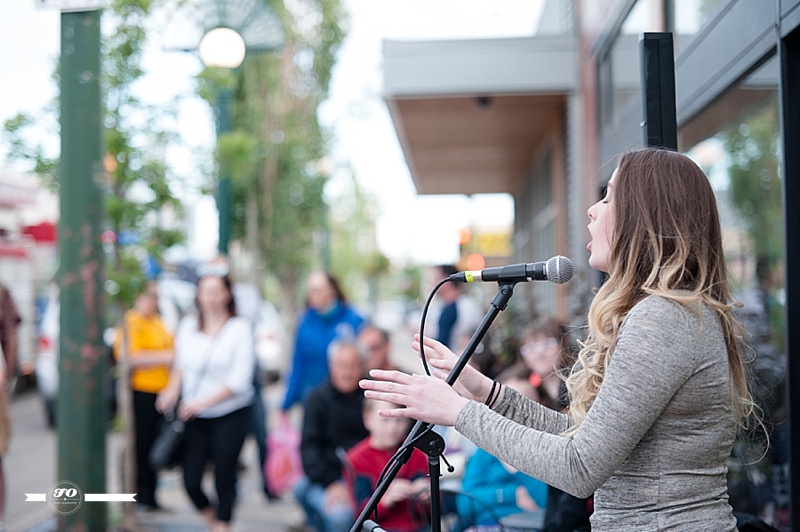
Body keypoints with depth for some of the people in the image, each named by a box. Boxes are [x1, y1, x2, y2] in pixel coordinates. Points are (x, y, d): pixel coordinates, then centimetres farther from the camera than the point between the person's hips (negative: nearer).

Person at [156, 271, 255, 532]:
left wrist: (204, 402, -20)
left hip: (231, 415, -3)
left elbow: (239, 380, -13)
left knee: (224, 477, 0)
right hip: (195, 416, 4)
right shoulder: (188, 325, 4)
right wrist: (173, 389, -3)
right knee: (190, 480, 2)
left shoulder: (240, 328, -9)